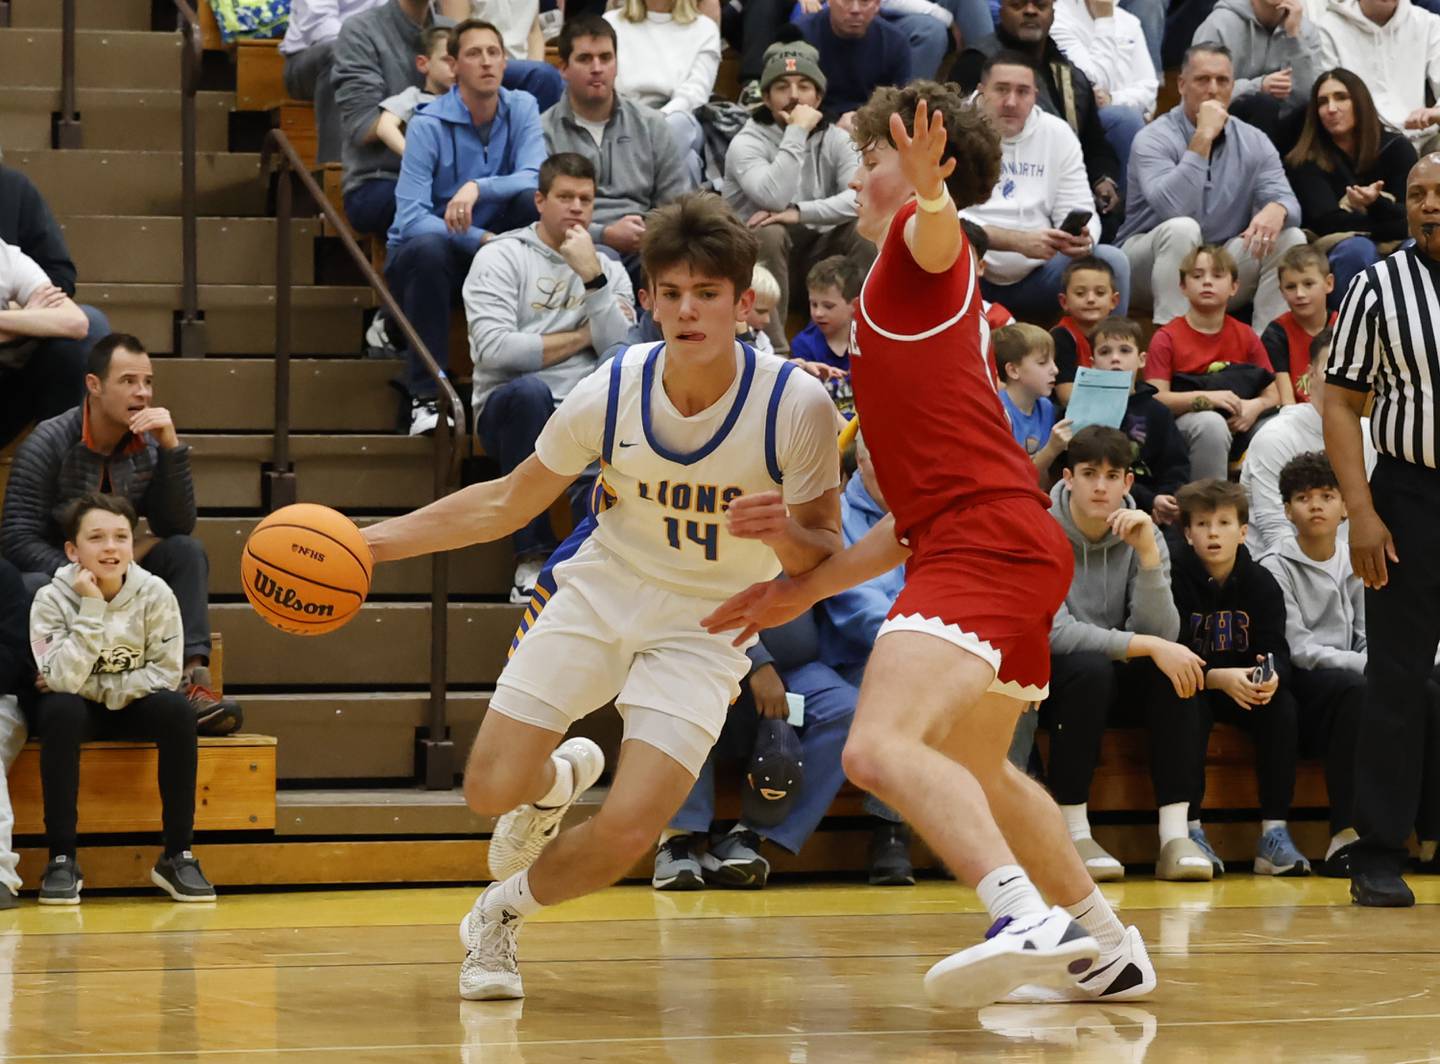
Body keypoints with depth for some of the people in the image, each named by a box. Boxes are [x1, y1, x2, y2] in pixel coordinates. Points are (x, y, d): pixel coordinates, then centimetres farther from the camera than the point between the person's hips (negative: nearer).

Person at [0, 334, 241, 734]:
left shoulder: (147, 446, 1)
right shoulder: (49, 444, -13)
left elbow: (177, 526, -8)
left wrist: (171, 447, -18)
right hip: (52, 577, -5)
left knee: (187, 552, -16)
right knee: (34, 588, -39)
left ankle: (192, 679, -32)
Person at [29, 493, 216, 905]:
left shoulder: (155, 594, -16)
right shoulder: (53, 599, -18)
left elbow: (166, 674, -15)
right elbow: (64, 681, -29)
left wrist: (95, 688, -20)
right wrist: (91, 608, -32)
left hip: (133, 707, 1)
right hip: (81, 713, -1)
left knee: (176, 709, -29)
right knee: (60, 710, -35)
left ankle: (178, 856, -20)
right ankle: (61, 859, -29)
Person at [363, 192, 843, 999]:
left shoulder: (797, 405, -20)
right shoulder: (611, 394, -14)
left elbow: (825, 559, -11)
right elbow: (509, 504, 2)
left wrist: (785, 533, -35)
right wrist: (373, 541, -3)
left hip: (704, 629, -2)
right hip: (598, 596, 2)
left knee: (626, 835, -17)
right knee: (493, 789, -11)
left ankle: (502, 913, 16)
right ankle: (561, 776, 29)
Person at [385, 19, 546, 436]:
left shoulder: (521, 108, -3)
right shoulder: (428, 125, -15)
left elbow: (536, 178, -19)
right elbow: (411, 217, -24)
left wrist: (478, 189, -37)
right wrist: (480, 239, -36)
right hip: (426, 254, -3)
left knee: (532, 200, -25)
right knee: (429, 249, -39)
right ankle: (425, 396, -34)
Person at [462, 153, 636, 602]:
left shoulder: (610, 270, 16)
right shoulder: (501, 257, 3)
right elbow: (494, 349, -13)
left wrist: (591, 276, -10)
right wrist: (580, 336, -3)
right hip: (511, 410, -2)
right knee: (529, 390, -38)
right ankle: (533, 555, -30)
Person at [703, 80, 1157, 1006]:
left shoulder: (919, 250, 2)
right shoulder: (937, 302, 29)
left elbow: (937, 231, -27)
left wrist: (932, 195, -51)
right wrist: (811, 588, 32)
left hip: (986, 544, -11)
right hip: (1017, 546, 11)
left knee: (881, 749, -28)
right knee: (973, 772, 29)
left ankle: (1028, 919, -45)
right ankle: (1107, 950, 38)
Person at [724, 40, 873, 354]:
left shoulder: (836, 140, 1)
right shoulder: (747, 143, -11)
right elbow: (774, 198, -31)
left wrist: (800, 212, -30)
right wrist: (797, 132, -26)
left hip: (815, 254, 3)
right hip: (757, 257, -3)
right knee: (769, 234, -36)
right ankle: (774, 349, -38)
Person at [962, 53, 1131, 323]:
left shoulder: (1058, 134, 7)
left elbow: (1078, 211, 6)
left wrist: (1083, 240, -21)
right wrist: (1018, 241, -29)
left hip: (1035, 279, 4)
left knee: (1111, 261, -16)